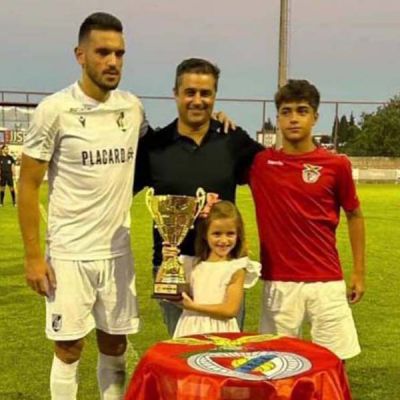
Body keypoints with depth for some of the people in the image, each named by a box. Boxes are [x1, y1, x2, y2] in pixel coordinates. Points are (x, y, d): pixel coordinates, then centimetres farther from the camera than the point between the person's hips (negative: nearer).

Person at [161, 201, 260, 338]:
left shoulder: (236, 269, -7)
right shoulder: (194, 265, 6)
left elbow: (230, 310, -14)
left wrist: (193, 306, -13)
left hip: (219, 332, -3)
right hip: (191, 330, 3)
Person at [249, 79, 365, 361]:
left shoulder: (336, 165, -3)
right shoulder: (259, 163, -1)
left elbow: (354, 216, 9)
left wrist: (359, 271, 8)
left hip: (326, 281, 0)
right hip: (279, 282, 1)